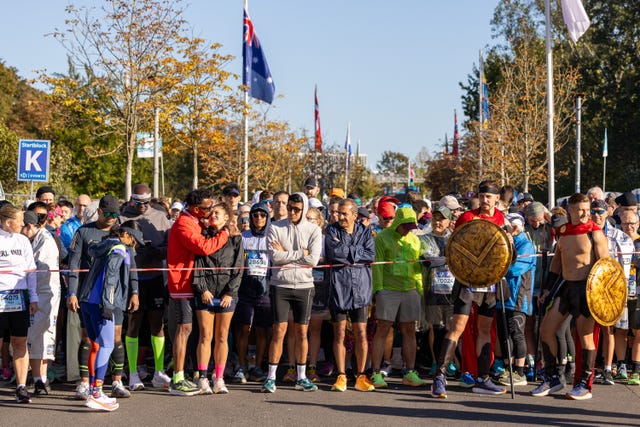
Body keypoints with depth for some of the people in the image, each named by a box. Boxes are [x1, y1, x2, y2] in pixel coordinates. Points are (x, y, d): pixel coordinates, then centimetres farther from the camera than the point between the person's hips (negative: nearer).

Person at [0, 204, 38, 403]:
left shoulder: (23, 241, 11)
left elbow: (31, 271, 13)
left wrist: (33, 298, 8)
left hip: (19, 296, 3)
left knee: (20, 343, 2)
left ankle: (21, 387, 6)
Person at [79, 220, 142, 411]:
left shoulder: (104, 245, 20)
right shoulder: (119, 248, -5)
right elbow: (109, 276, -15)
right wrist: (107, 305, -19)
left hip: (86, 300, 9)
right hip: (100, 302, -9)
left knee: (96, 345, 16)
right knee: (106, 345, -10)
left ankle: (94, 391, 22)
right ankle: (96, 394, -17)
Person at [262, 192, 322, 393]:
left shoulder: (313, 230, 2)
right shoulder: (275, 228, 0)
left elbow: (313, 259, -11)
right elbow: (275, 256, -12)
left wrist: (286, 253, -9)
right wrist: (301, 253, -10)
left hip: (304, 286, 2)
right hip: (280, 285, -1)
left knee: (302, 332, 8)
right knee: (279, 331, -3)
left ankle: (301, 377, 17)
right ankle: (271, 377, 5)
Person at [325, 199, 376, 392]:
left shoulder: (365, 231, 10)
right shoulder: (332, 230, 5)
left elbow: (371, 255, -5)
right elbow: (335, 252, -12)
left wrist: (346, 251, -7)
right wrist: (358, 252, -6)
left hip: (360, 288, 1)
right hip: (338, 287, -1)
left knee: (361, 333, 1)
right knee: (339, 333, 1)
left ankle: (361, 376, 10)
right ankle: (341, 376, 8)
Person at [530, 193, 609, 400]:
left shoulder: (595, 233, -8)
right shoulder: (563, 231, 10)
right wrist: (547, 288, 14)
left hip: (586, 288, -6)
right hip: (565, 286, 7)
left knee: (585, 336, -1)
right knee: (545, 330, 4)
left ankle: (585, 385, 10)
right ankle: (552, 379, 16)